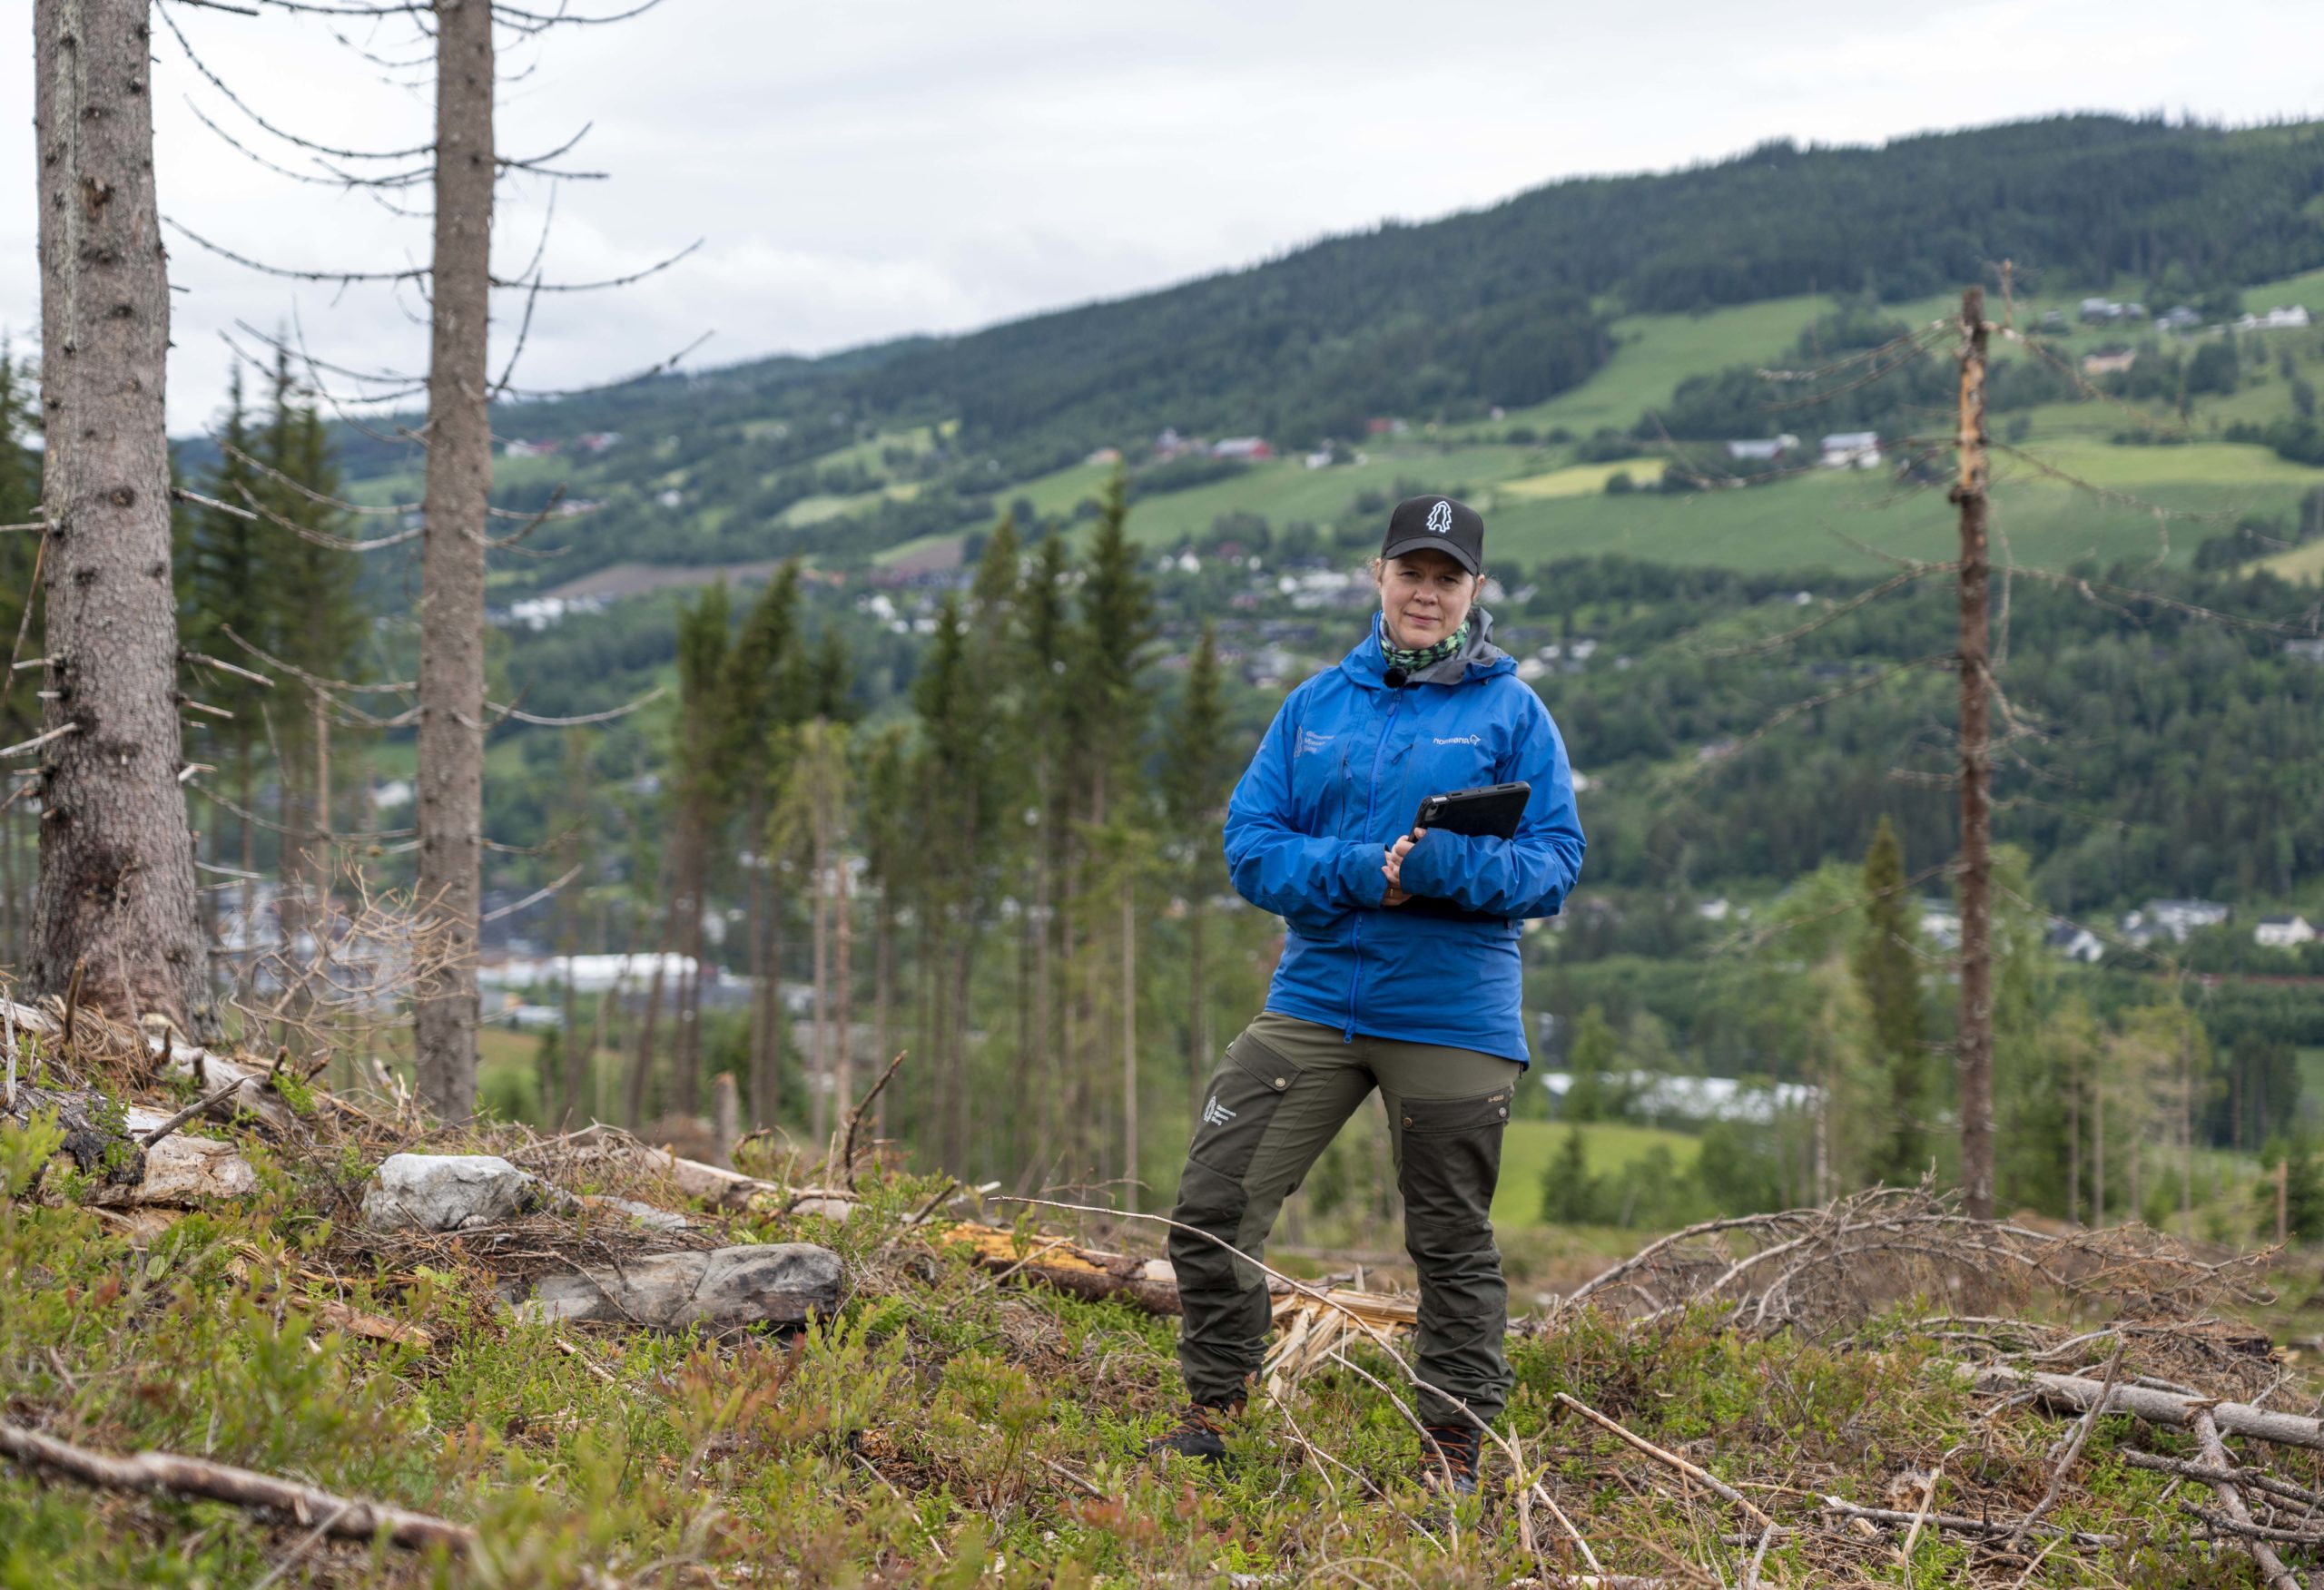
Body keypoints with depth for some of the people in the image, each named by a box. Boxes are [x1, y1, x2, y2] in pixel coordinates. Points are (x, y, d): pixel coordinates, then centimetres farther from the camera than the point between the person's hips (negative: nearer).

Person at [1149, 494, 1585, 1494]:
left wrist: (1452, 867, -22)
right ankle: (1211, 1413, 14)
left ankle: (1454, 1448, 18)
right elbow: (1250, 842, 3)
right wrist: (1360, 872, -14)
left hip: (1452, 1020, -3)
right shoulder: (1317, 705, 9)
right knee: (1212, 1206, -1)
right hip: (1313, 998, 3)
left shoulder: (1511, 712, 1)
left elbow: (1555, 865, -4)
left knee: (1453, 1242, 6)